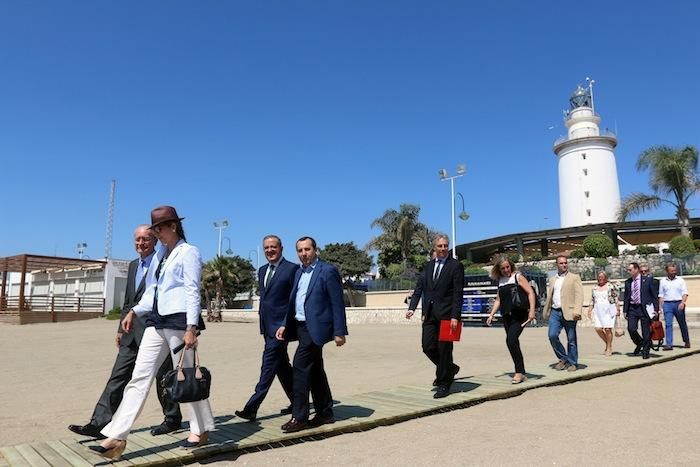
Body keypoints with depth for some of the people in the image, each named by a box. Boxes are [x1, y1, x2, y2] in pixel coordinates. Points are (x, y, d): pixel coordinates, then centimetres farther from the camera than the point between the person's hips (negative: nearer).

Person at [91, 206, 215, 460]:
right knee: (140, 376, 4)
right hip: (156, 321, 8)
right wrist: (135, 311, 15)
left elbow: (193, 292, -13)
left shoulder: (188, 252, -6)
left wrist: (191, 328, -19)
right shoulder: (161, 254, 18)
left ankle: (200, 429, 20)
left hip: (179, 320, -7)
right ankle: (116, 436, 6)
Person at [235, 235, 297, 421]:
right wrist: (263, 325, 18)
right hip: (268, 326, 8)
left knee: (269, 364, -7)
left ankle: (252, 407, -4)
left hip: (281, 326, -8)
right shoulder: (262, 271, 15)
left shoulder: (292, 269, -8)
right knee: (282, 365, 14)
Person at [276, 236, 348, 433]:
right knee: (315, 370, 14)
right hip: (301, 326, 8)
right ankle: (325, 413, 24)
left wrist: (339, 331, -14)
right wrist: (285, 325, 9)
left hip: (315, 327, -8)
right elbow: (293, 302, 18)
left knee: (300, 366, -12)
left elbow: (337, 304, -11)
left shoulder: (328, 271, -9)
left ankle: (299, 417, -3)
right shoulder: (299, 272, 15)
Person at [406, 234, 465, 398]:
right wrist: (412, 307, -1)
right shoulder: (428, 265, 14)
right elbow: (419, 288, 11)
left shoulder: (456, 266, -3)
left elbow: (458, 293, -9)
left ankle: (444, 384, 16)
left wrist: (455, 316, -15)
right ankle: (450, 369, 30)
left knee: (444, 349, 0)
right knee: (428, 346, 5)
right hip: (430, 314, 5)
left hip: (446, 314, -5)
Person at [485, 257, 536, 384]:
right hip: (506, 316, 6)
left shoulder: (518, 277, -2)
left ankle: (519, 372, -8)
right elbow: (498, 299, 20)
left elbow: (530, 292, -8)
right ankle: (521, 373, 17)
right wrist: (491, 314, 12)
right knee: (513, 343, 7)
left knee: (511, 340, -19)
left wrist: (532, 310, -17)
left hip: (519, 314, -6)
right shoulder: (500, 280, 14)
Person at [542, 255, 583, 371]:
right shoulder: (552, 280, 18)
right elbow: (549, 297, 21)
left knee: (571, 340, 2)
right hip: (555, 312, 4)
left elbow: (579, 295, -6)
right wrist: (545, 313, 17)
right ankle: (563, 358, 10)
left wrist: (577, 311, -18)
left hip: (568, 312, -4)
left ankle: (573, 363, 15)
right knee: (552, 336, -8)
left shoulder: (574, 278, 3)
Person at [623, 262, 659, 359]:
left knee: (646, 332, 2)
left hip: (644, 308, -3)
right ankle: (639, 343, 20)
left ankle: (645, 351, 16)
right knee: (631, 328, -9)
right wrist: (625, 310, 8)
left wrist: (656, 309, -5)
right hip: (632, 308, 3)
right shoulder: (627, 282, 8)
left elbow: (654, 295, 0)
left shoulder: (647, 280, -2)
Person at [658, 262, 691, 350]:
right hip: (667, 304, 0)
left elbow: (685, 293, -1)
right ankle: (669, 344, -8)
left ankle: (687, 341, 29)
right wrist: (660, 306, 3)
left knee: (682, 324, 11)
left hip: (678, 304, 0)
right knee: (668, 324, -6)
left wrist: (682, 303, -16)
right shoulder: (663, 281, 8)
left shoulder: (680, 280, 5)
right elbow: (661, 295, 9)